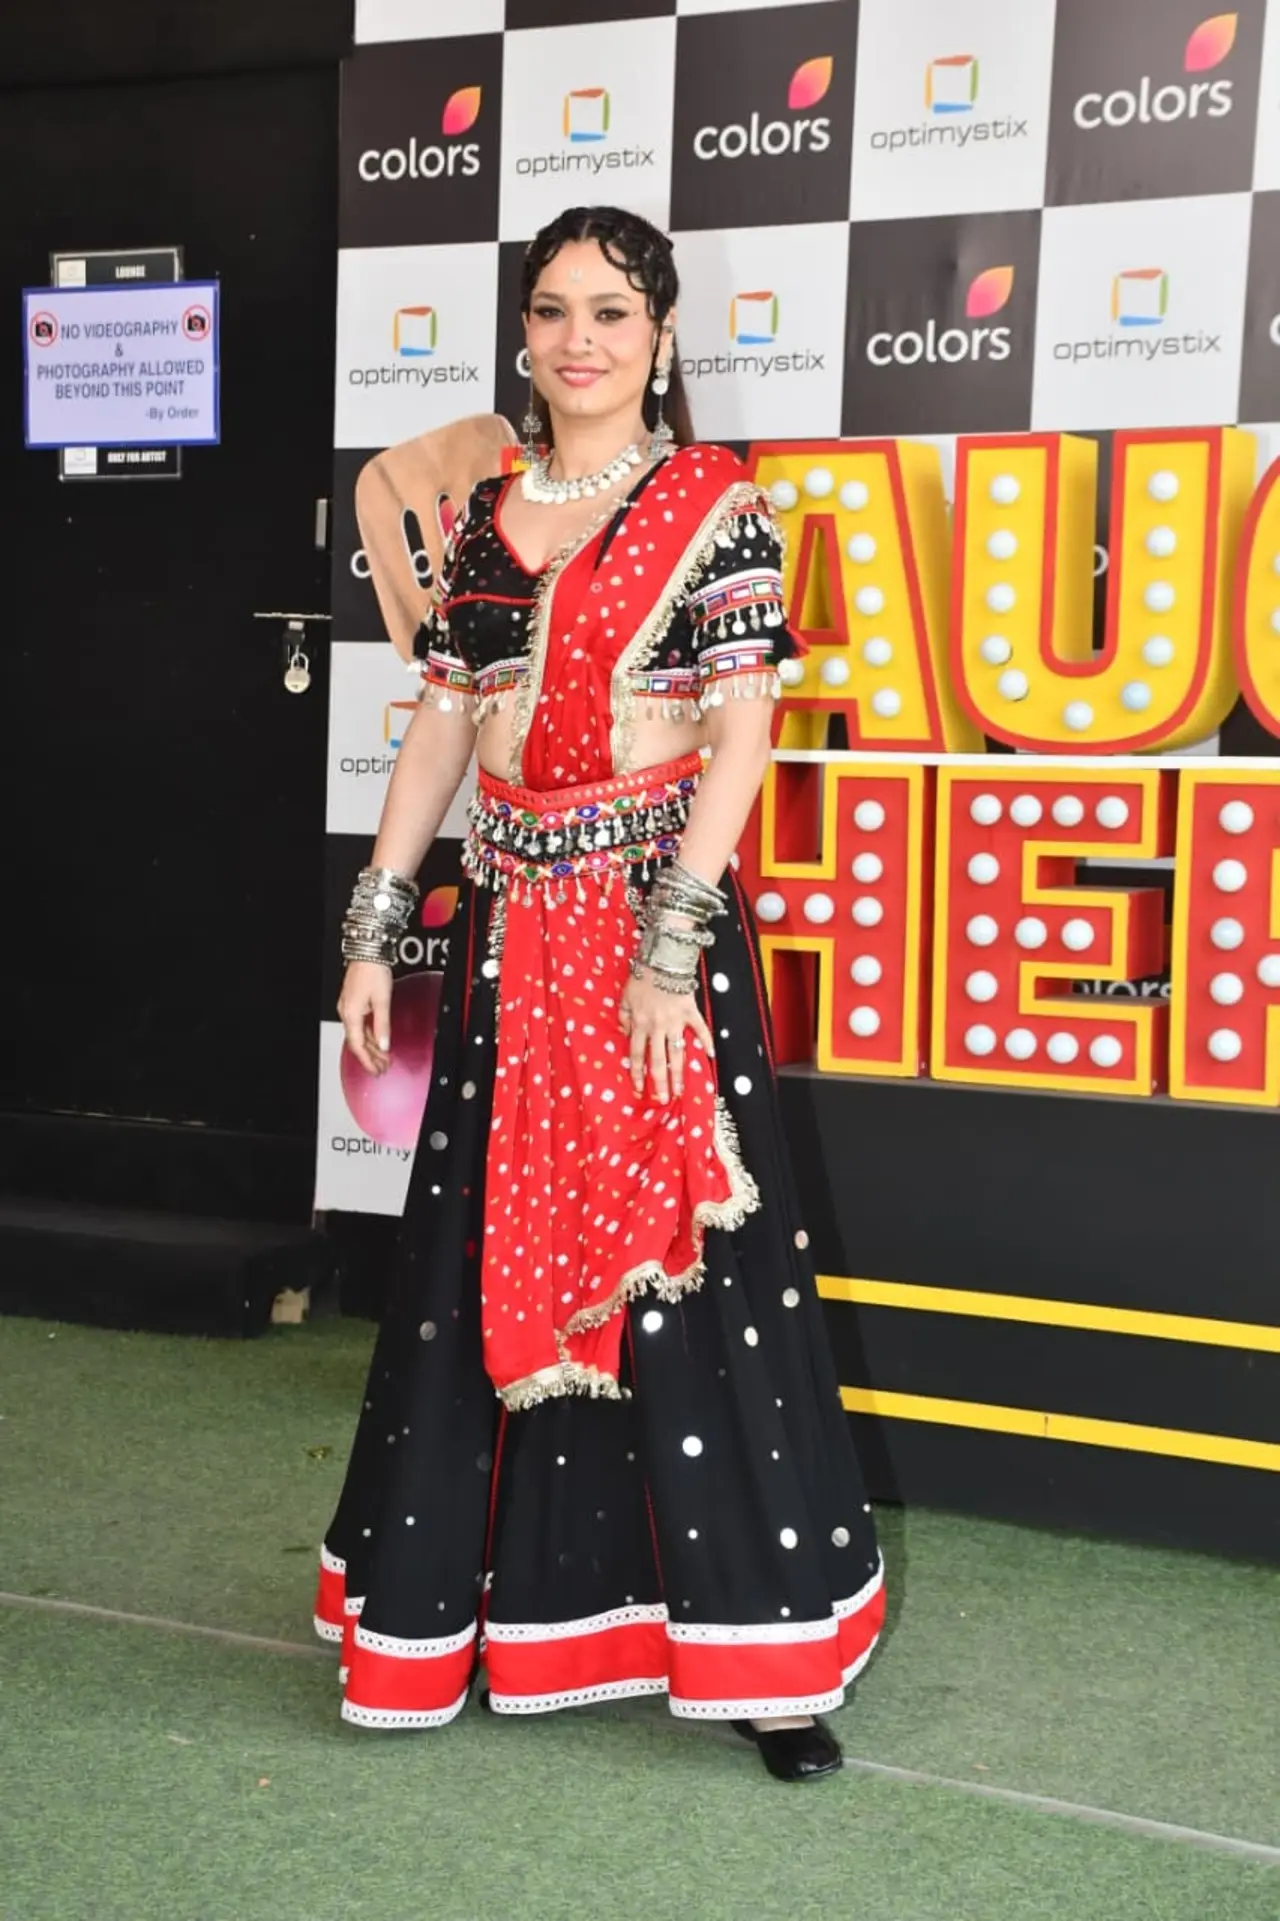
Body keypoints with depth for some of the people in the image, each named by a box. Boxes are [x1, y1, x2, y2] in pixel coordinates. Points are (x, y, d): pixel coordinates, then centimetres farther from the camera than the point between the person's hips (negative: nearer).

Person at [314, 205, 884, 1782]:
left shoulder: (716, 509, -3)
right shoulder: (483, 516, 11)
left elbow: (742, 733, -10)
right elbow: (439, 731, 11)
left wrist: (668, 942, -18)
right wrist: (372, 934, 7)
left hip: (659, 920, -5)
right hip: (508, 931, 5)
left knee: (682, 1256, -2)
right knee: (484, 1254, 11)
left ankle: (759, 1643, 11)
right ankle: (483, 1602, 29)